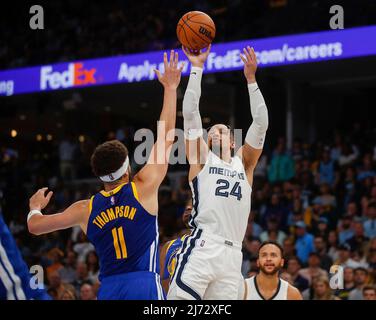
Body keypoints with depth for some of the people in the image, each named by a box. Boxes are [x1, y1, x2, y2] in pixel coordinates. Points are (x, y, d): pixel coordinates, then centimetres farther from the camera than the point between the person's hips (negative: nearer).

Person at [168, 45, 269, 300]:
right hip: (201, 249, -4)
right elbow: (190, 112, 8)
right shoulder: (201, 158, 16)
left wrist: (251, 79, 11)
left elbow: (261, 123, 16)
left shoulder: (244, 163, 24)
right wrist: (197, 68, 8)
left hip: (232, 255, 4)